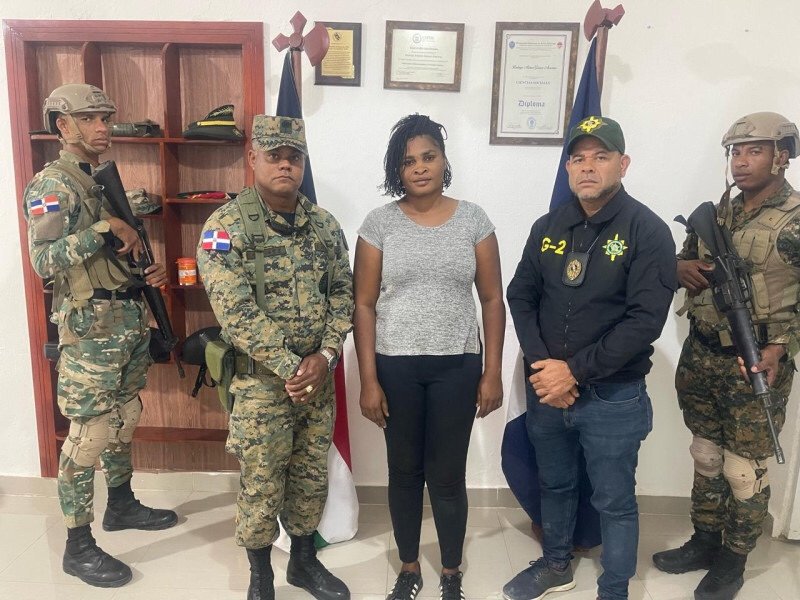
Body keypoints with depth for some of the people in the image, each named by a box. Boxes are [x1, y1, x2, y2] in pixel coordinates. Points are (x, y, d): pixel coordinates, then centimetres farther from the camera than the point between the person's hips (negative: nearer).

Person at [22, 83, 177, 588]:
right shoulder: (52, 184, -11)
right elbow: (44, 259, -24)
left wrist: (152, 272, 4)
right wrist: (108, 226, -25)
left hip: (132, 319, 9)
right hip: (92, 329, -8)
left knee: (124, 422, 19)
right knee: (89, 435, -1)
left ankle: (122, 504, 36)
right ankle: (78, 546, 12)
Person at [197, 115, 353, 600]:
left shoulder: (325, 225, 5)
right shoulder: (227, 226, -11)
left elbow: (343, 292, 4)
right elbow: (235, 311, -18)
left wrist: (326, 355, -11)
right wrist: (290, 367, -19)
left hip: (319, 376, 5)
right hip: (261, 380, -4)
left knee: (312, 477, 17)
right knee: (262, 484, 9)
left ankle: (305, 561, 39)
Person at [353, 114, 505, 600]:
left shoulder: (473, 219, 0)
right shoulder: (380, 223, -2)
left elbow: (492, 300, 2)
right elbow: (364, 305, -2)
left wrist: (493, 372, -2)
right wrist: (368, 380, -6)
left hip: (456, 366, 0)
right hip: (395, 366, 0)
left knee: (448, 476, 9)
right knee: (405, 472, 14)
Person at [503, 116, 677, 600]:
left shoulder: (648, 232, -11)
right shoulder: (549, 227, 4)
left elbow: (645, 322, -18)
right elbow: (521, 296, 4)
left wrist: (574, 371, -18)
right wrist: (542, 367, -10)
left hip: (613, 397, -4)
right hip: (546, 390, 5)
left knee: (615, 503, 12)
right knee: (555, 485, 22)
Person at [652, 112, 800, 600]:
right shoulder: (716, 212, 8)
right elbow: (684, 260, 17)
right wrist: (684, 268, -6)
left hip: (755, 365, -5)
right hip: (701, 357, 6)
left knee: (745, 471, 7)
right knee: (706, 458, 18)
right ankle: (704, 542, 35)